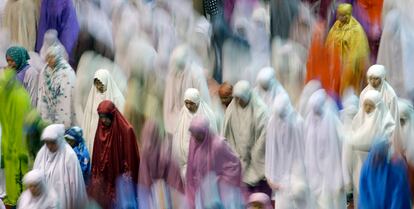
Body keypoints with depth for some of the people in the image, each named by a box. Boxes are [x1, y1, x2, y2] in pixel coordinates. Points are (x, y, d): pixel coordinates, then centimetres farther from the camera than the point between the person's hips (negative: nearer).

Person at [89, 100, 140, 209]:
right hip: (104, 179, 5)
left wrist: (127, 176, -13)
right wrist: (96, 177, 10)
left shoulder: (126, 130, -12)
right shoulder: (101, 131, 4)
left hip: (120, 180, -5)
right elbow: (97, 157, 10)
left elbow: (130, 156, -11)